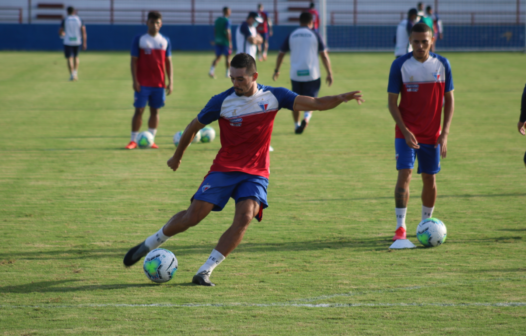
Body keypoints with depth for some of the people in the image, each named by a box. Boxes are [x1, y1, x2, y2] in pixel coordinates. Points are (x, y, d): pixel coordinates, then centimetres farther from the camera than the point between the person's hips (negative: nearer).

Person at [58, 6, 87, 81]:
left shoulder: (65, 20, -4)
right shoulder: (79, 20, 1)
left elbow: (60, 33, 0)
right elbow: (84, 32, -4)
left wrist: (63, 34, 25)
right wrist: (84, 43, -2)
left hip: (68, 42, -3)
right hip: (77, 42, 3)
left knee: (69, 58, -2)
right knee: (76, 57, 23)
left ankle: (72, 75, -16)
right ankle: (75, 73, 15)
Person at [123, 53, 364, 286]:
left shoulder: (274, 96, -4)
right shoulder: (222, 101, -7)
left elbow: (317, 104, -7)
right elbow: (194, 127, 8)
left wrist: (342, 98, -25)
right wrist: (177, 156, 18)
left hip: (255, 174, 1)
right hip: (224, 169, -1)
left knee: (244, 217, -23)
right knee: (193, 216, -9)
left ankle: (205, 272, -18)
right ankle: (148, 245, 16)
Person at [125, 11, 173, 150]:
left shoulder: (165, 41, 8)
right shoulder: (139, 39, -1)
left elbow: (168, 62, 10)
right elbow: (134, 61, -2)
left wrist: (170, 82, 4)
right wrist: (135, 81, -9)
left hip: (159, 83, 3)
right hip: (143, 83, -3)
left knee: (155, 111, 6)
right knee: (139, 110, -3)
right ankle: (133, 140, 3)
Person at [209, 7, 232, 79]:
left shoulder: (217, 19, 8)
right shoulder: (227, 20, -13)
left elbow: (214, 30, 12)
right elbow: (228, 32, -18)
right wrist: (230, 42, -14)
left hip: (218, 41, 6)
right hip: (225, 42, -6)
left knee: (217, 57, 8)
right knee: (227, 57, 7)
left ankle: (211, 71, -8)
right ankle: (228, 73, 14)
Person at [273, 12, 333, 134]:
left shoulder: (291, 36, 6)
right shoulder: (314, 35, 0)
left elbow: (281, 54, 9)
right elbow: (324, 55, -2)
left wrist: (276, 70, 21)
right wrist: (329, 73, 3)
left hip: (295, 74, 2)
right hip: (312, 73, -2)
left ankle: (297, 125, 16)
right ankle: (307, 117, -21)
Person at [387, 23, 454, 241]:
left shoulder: (442, 65, -1)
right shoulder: (400, 65, -7)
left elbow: (449, 100, 4)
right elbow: (392, 102, -5)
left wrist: (444, 133, -4)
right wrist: (405, 131, -15)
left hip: (432, 135, 2)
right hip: (406, 132, -2)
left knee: (429, 179, 8)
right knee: (404, 174, -14)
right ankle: (400, 227, -12)